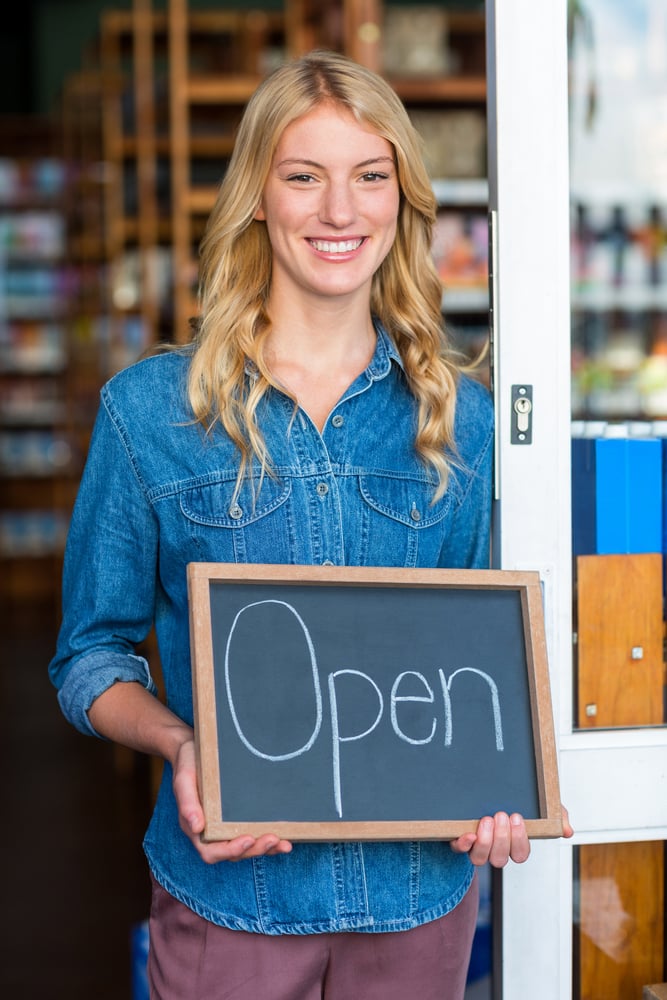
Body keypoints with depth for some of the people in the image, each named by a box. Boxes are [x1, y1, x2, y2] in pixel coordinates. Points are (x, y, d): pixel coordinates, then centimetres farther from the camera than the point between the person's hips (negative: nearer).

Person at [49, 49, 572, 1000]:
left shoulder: (459, 419, 2)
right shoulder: (150, 408, -5)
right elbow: (92, 653, 0)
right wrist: (179, 743, -19)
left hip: (420, 880, 2)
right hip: (230, 885, -2)